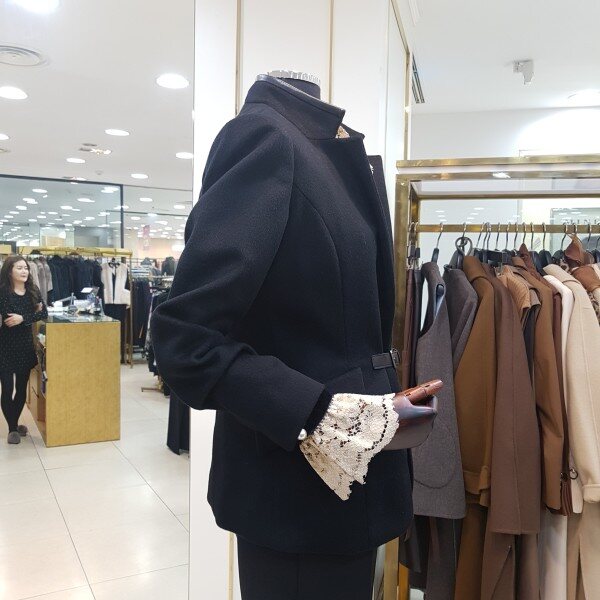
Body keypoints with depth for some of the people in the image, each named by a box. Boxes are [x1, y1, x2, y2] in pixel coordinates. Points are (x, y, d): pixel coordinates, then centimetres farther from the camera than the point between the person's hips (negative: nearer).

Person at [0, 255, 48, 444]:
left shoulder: (33, 291, 1)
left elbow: (44, 314, -6)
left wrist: (23, 318, -21)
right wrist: (32, 314, -21)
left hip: (25, 345, 4)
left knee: (21, 388, 12)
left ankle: (15, 424, 30)